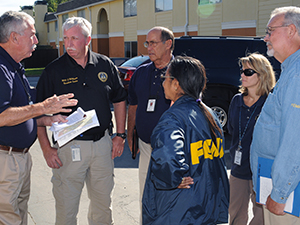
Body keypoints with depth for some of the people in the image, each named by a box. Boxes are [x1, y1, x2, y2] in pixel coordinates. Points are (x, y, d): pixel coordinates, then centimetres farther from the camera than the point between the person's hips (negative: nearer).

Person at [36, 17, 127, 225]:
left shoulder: (105, 65, 2)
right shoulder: (54, 70, -6)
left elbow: (119, 100, 12)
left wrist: (120, 135, 6)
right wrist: (46, 148, -9)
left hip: (102, 143, 3)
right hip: (69, 146, -2)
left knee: (103, 203, 18)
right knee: (66, 208, 7)